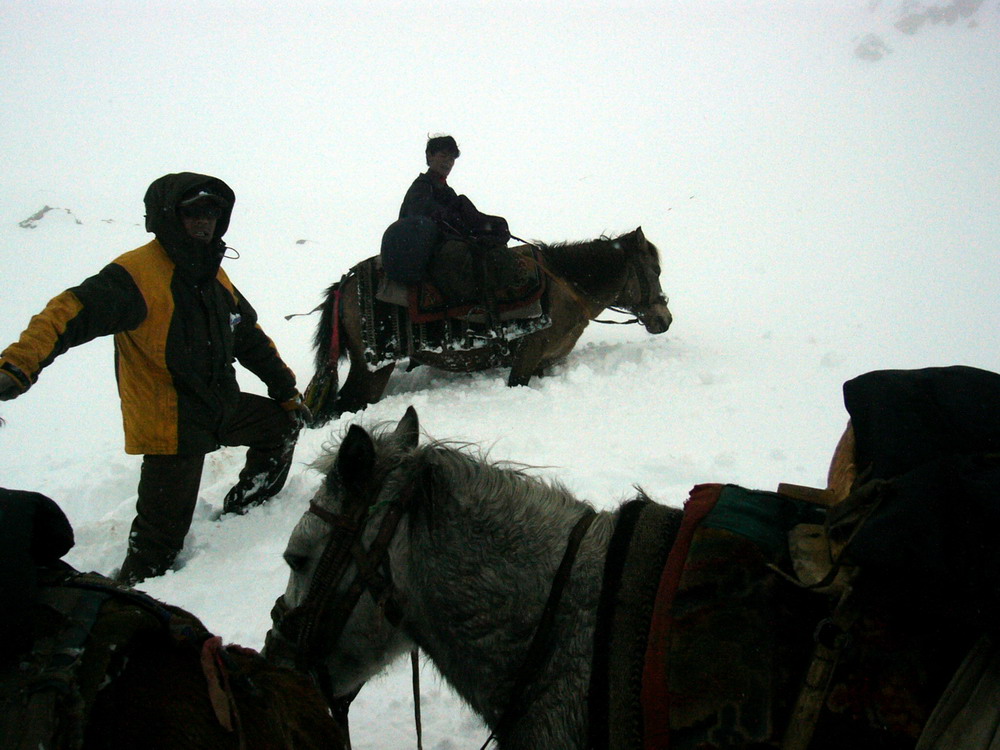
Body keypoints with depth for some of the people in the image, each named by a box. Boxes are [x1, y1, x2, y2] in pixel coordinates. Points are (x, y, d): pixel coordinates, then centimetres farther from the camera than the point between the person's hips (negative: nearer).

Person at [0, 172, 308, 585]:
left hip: (223, 409, 8)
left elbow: (250, 338, 20)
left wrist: (287, 391, 24)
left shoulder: (213, 276, 8)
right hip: (171, 425, -8)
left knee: (282, 421, 25)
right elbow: (70, 314, -33)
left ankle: (246, 505, 42)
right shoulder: (136, 274, -19)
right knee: (161, 538, -6)